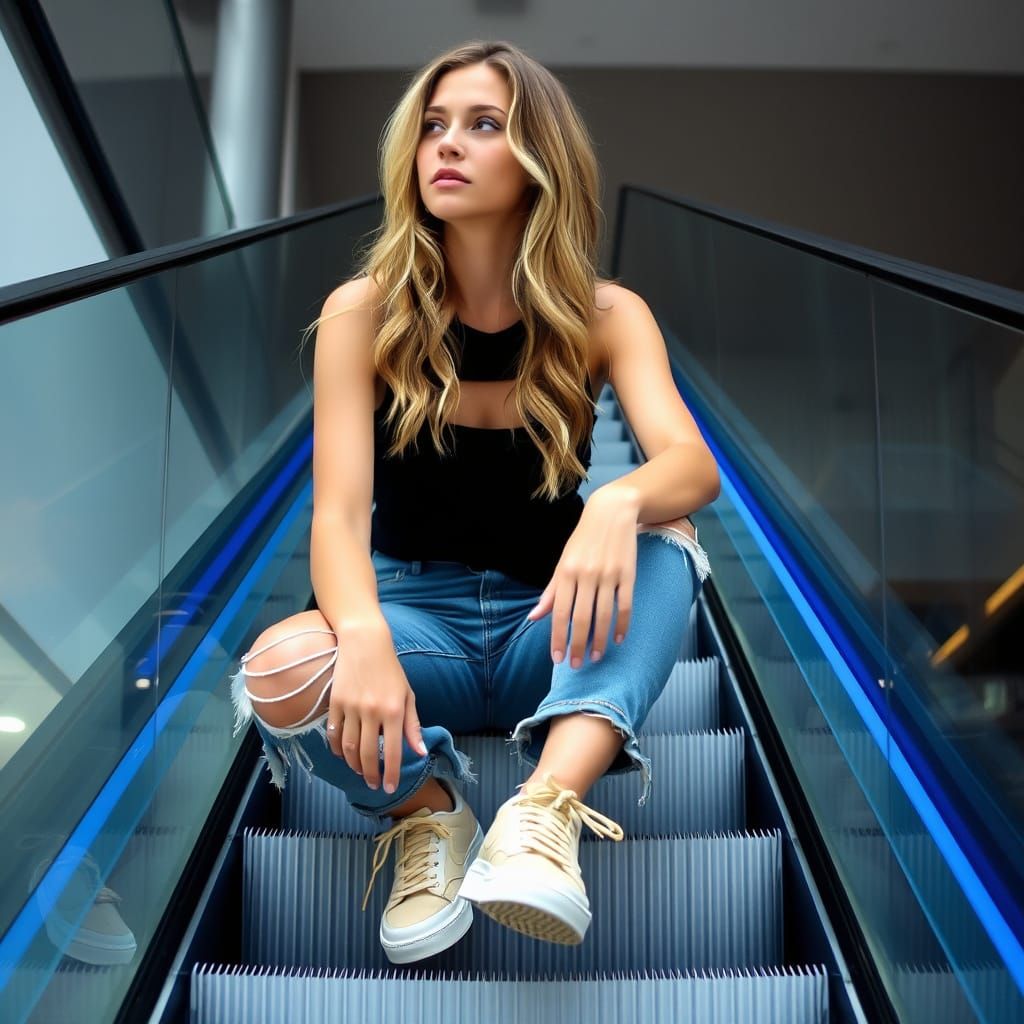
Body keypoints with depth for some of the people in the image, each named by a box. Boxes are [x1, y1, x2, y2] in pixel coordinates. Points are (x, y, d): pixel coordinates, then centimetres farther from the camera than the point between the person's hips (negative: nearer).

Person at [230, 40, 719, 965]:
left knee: (664, 541, -29)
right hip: (415, 613, -1)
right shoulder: (365, 313, -8)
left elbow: (693, 469, -22)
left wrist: (617, 504, -47)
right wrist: (364, 636, -40)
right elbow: (339, 510, -18)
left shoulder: (604, 316, -6)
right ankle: (428, 807, -6)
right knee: (279, 673, -33)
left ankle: (546, 809, -42)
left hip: (549, 629, 1)